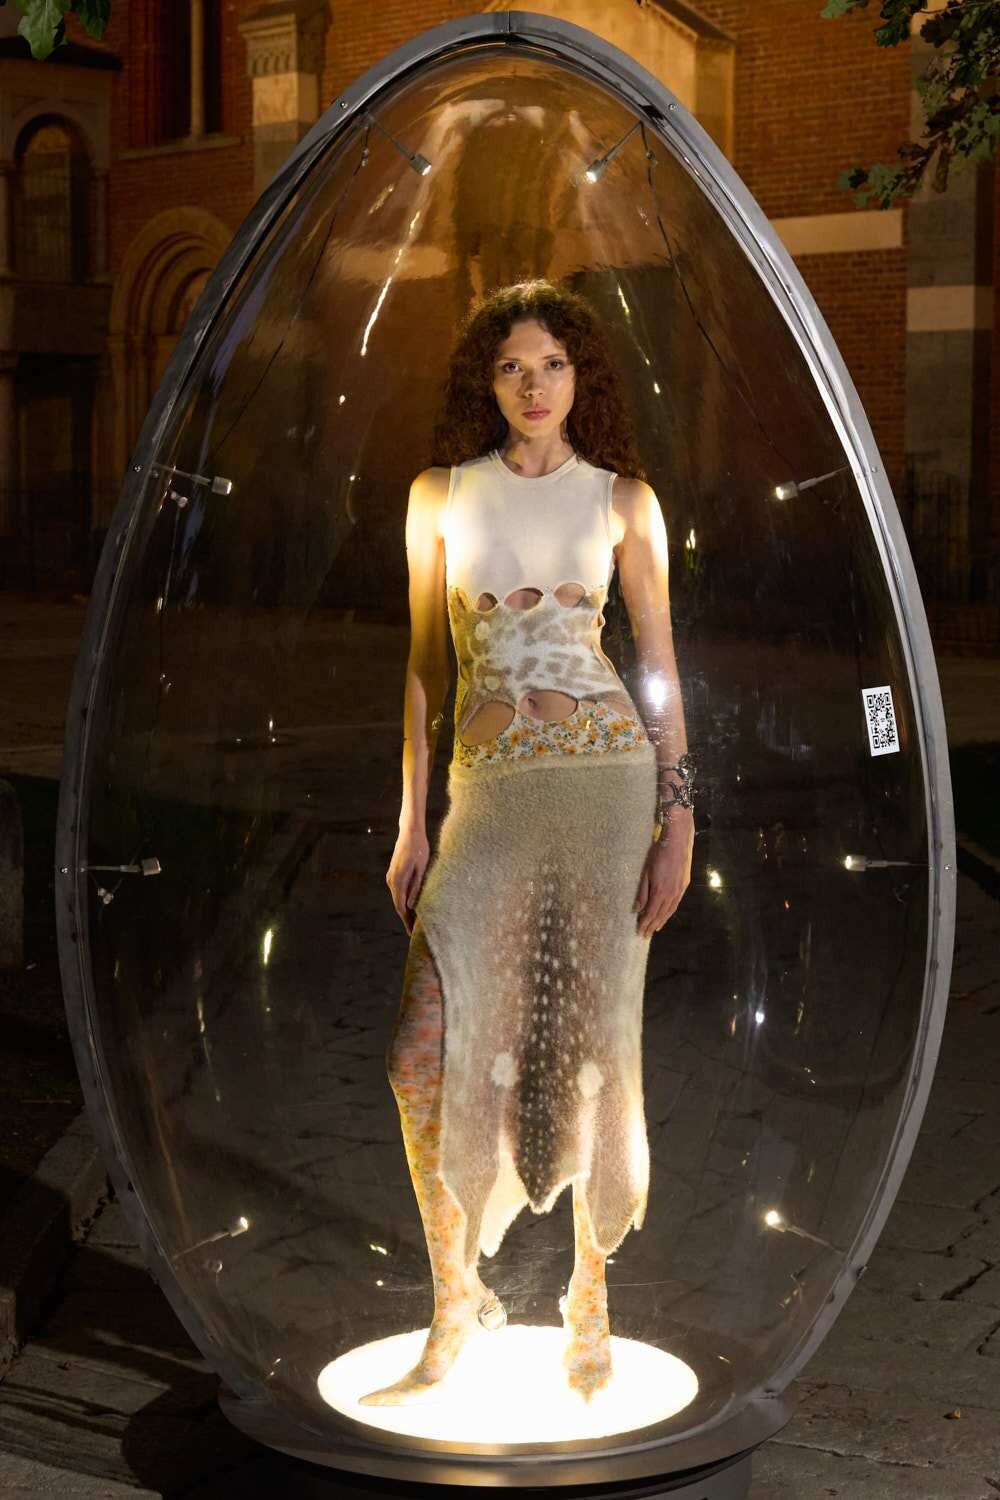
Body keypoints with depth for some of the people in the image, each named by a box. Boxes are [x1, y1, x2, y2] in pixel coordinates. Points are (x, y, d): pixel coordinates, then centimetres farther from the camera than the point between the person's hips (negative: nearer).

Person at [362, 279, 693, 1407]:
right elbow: (425, 662, 10)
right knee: (426, 1047, -10)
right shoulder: (440, 494, 9)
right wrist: (412, 819, 5)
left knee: (595, 1042, 2)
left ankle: (590, 1302, 20)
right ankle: (458, 1298, 8)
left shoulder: (623, 498, 6)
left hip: (607, 774, -1)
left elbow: (659, 661, 5)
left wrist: (680, 820, -3)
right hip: (488, 785, 1)